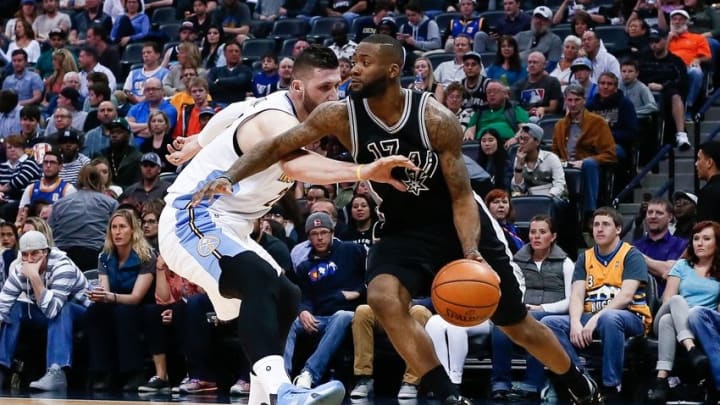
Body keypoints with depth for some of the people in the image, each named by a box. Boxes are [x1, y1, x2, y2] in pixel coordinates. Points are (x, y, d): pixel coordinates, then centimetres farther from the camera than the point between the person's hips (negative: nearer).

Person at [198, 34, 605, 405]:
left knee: (516, 323, 8)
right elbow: (278, 146, -15)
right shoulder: (341, 115, -17)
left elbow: (462, 195, -20)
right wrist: (229, 178, -30)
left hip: (460, 223, -3)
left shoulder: (436, 119, -25)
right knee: (384, 298, -28)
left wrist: (471, 252, -35)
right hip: (404, 229, 3)